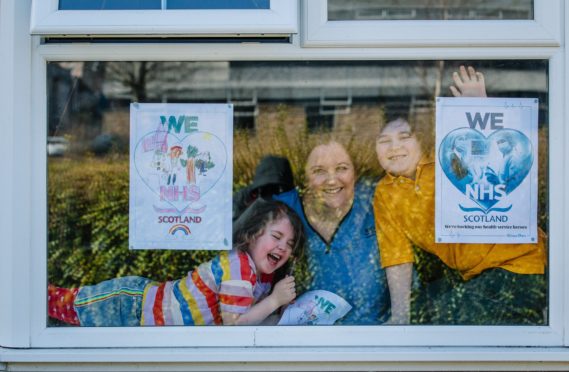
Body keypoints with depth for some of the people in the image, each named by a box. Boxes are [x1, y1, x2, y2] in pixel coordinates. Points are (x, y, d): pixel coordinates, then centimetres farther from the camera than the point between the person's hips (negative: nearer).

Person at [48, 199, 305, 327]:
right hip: (132, 304, -7)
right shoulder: (239, 264, -28)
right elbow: (234, 323, -31)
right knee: (67, 303, 6)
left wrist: (285, 300, -6)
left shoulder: (265, 276, 0)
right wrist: (274, 300, -25)